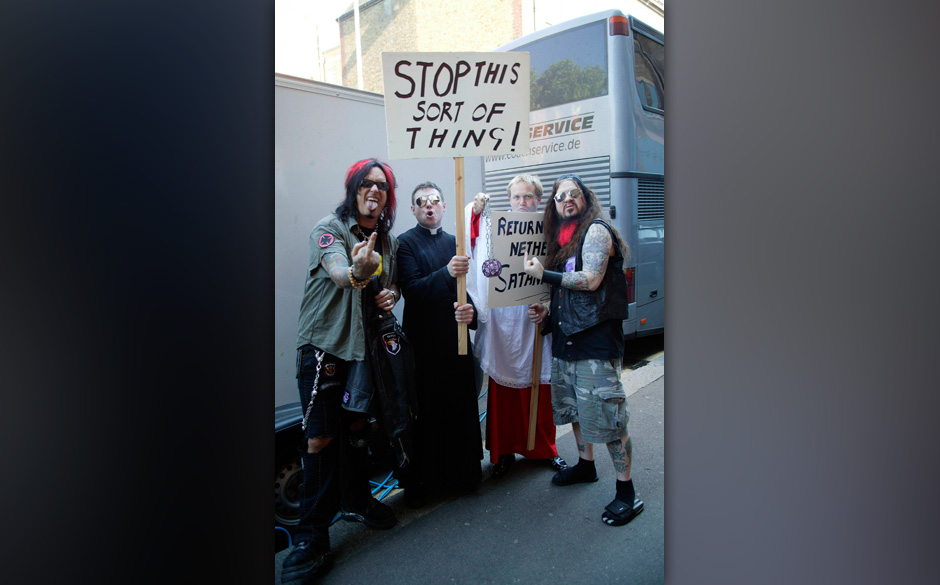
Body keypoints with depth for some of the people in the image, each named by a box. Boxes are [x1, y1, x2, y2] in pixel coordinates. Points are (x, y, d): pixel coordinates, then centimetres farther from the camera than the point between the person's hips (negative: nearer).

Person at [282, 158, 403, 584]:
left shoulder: (388, 241, 9)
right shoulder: (329, 228, -9)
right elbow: (336, 270, -28)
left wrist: (392, 294, -4)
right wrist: (357, 273, -51)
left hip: (364, 344, 6)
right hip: (323, 344, -5)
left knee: (357, 426, 15)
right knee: (320, 438, -5)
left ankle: (355, 501, 35)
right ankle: (311, 537, 6)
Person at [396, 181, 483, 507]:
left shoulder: (454, 243, 14)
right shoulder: (405, 243, -1)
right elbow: (411, 290, -15)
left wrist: (471, 311, -10)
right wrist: (446, 273, -30)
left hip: (456, 338, 4)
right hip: (423, 342, -4)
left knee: (461, 406, 7)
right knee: (424, 410, 0)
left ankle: (462, 471, 24)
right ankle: (419, 482, 15)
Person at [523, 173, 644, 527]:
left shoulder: (596, 230, -7)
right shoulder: (562, 239, 17)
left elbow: (590, 280, -18)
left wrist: (542, 274, -11)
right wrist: (546, 310, 7)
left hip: (596, 338, -9)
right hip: (565, 337, 9)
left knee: (607, 413, -7)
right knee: (574, 406, 18)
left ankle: (627, 492, 5)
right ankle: (586, 466, 38)